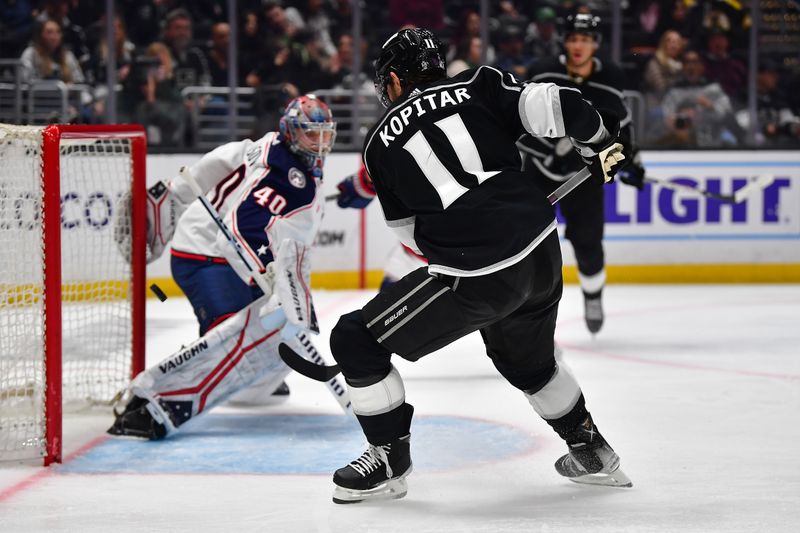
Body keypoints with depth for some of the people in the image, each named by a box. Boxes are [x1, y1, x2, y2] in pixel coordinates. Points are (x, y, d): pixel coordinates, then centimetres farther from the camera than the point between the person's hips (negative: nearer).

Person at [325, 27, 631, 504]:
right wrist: (600, 139, 16)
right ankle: (592, 453, 43)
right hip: (543, 255, 5)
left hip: (475, 279, -5)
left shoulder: (381, 143, 10)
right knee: (526, 359, 33)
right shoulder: (480, 86, 10)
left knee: (356, 340, 9)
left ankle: (391, 462, 13)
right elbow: (552, 107, -4)